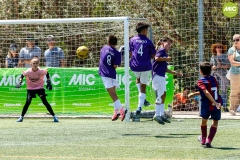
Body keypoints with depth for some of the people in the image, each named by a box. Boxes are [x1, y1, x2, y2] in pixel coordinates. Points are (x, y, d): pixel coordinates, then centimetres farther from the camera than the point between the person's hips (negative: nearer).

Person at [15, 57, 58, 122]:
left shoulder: (41, 71, -18)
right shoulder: (28, 72, -17)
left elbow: (47, 73, 3)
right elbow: (22, 75, 3)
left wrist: (49, 82, 0)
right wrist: (20, 82, -10)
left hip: (40, 88, 0)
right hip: (30, 89, 0)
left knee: (45, 102, -8)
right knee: (28, 102, -13)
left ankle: (54, 116, 0)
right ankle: (21, 117, 0)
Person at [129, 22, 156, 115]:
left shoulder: (132, 40, 1)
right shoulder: (148, 42, -5)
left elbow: (130, 53, 7)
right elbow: (153, 56, -2)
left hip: (134, 66, 2)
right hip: (146, 67, -2)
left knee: (138, 78, 33)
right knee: (143, 86, 6)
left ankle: (143, 99, 20)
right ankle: (139, 106, -4)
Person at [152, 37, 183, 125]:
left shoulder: (165, 53, 20)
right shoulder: (162, 50, -6)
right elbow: (157, 58, -28)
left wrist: (175, 73, 25)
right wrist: (166, 59, -15)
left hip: (162, 76, 10)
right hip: (157, 75, -10)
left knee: (163, 94, 13)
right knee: (160, 95, -8)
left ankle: (162, 114, 20)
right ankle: (157, 115, -5)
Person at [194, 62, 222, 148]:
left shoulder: (201, 81, -8)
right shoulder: (213, 79, 9)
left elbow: (206, 93, -23)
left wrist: (215, 103, -29)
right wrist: (194, 94, 28)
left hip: (206, 105, -3)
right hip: (217, 104, 3)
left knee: (204, 120, 21)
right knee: (215, 122, 12)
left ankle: (203, 139, 38)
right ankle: (209, 140, -3)